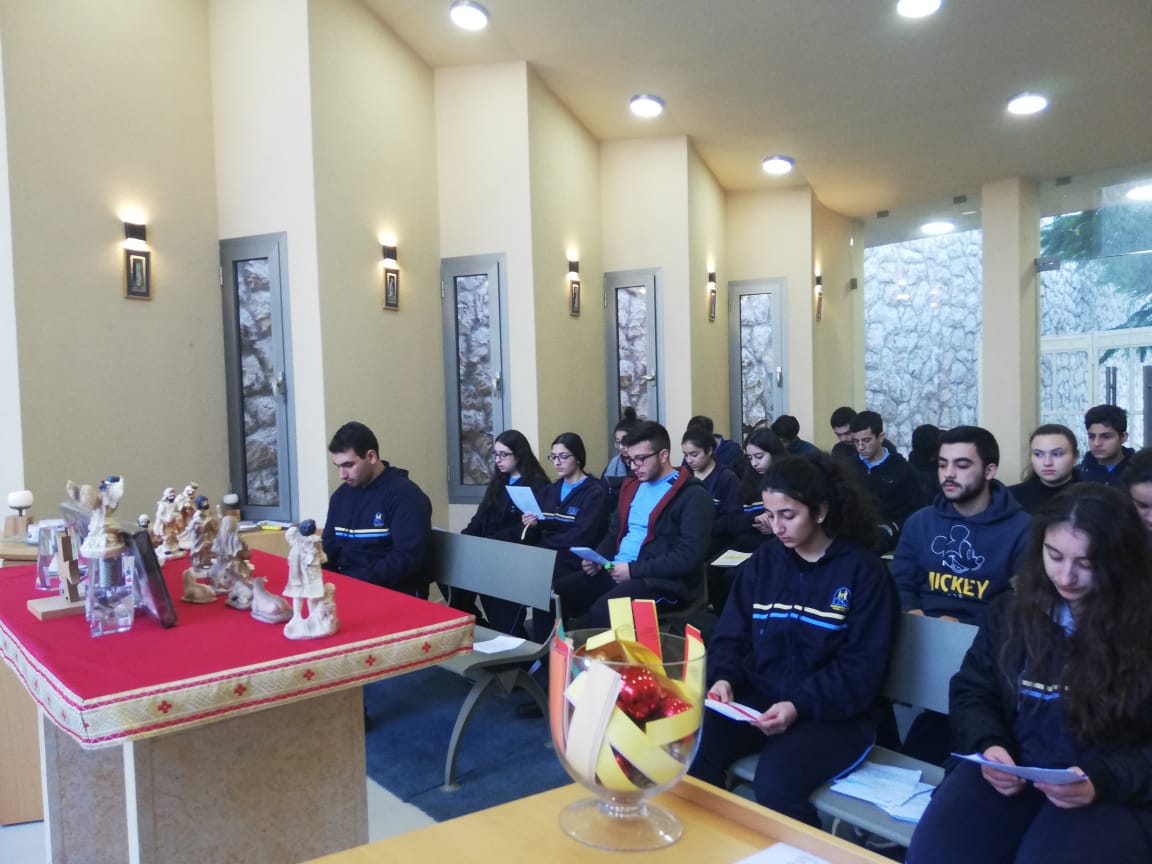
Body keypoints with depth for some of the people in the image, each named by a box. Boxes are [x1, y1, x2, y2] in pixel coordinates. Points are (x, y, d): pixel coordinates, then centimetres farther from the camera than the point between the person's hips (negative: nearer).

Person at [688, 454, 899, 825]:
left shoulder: (863, 569, -4)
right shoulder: (763, 560, 9)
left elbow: (862, 667, -9)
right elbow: (730, 635, 10)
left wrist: (800, 706, -22)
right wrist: (724, 677, -12)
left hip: (832, 713, -4)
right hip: (757, 697, 4)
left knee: (775, 781, -31)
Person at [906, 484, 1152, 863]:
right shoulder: (1012, 609, 9)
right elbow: (971, 691, 13)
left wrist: (1101, 780, -18)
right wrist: (989, 745, -6)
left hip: (1113, 793, -2)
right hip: (1008, 773, 3)